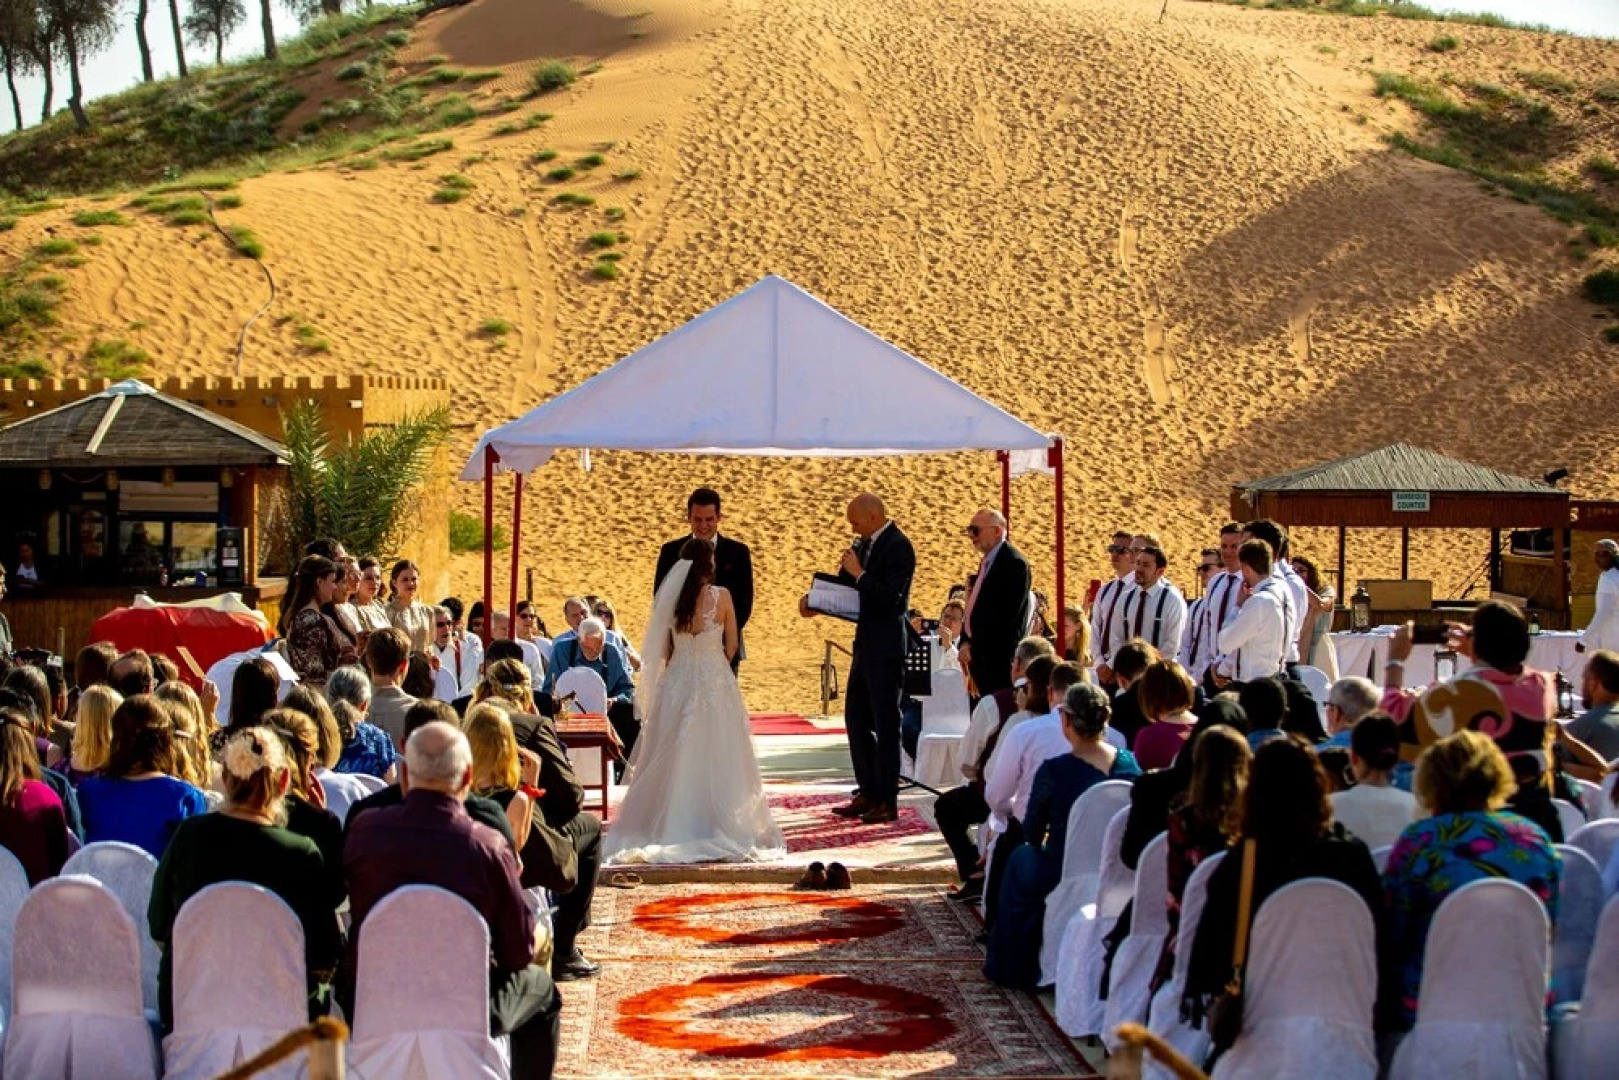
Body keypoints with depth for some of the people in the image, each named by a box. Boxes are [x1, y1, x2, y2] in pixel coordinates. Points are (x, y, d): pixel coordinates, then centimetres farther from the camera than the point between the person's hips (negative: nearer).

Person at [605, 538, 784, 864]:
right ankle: (719, 828, 5)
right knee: (715, 760, 4)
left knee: (674, 760, 9)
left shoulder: (670, 598, -2)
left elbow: (664, 651, 5)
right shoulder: (721, 596, -7)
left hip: (677, 681, 2)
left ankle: (671, 829, 9)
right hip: (715, 680, -2)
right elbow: (731, 647, 2)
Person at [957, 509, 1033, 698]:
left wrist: (973, 647, -16)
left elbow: (1005, 615, -19)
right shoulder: (986, 561, 17)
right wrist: (965, 642, 5)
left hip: (1000, 658, -9)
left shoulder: (1014, 563, -12)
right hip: (980, 656, 9)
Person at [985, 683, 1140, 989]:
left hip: (1063, 879, -4)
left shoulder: (1053, 771, -21)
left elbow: (1033, 835, -9)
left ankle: (1015, 968, 41)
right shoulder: (1130, 764, -7)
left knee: (1021, 858, 30)